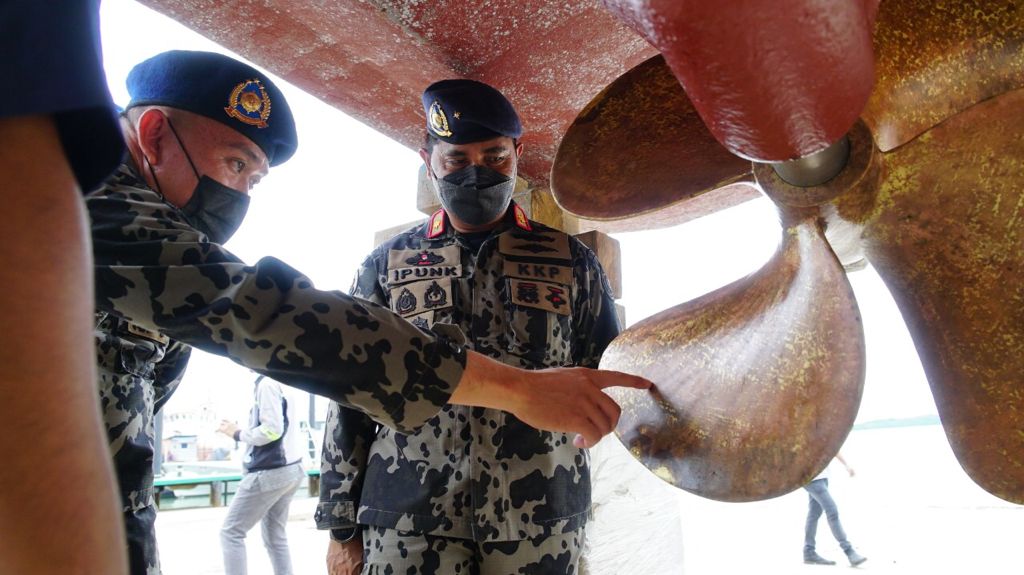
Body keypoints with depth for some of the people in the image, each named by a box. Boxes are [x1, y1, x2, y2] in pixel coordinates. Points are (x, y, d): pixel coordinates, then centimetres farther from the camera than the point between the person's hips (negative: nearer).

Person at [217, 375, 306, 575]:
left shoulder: (267, 383, -14)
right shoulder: (282, 381, 13)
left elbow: (272, 430, -20)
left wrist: (237, 434, -7)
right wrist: (242, 431, 8)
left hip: (270, 472, -9)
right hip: (289, 469, 9)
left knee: (231, 532, 3)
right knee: (275, 537, 14)